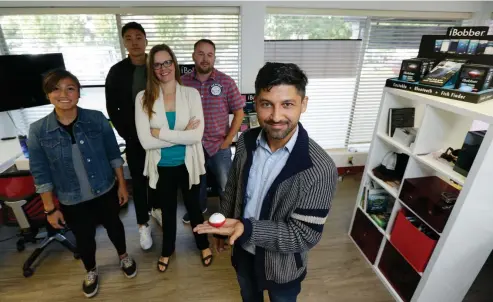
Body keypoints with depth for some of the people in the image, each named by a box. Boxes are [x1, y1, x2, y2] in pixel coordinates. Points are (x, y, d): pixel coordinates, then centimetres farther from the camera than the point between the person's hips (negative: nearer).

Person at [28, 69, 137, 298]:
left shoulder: (96, 119, -14)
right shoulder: (38, 131, -13)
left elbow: (114, 154, -4)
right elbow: (40, 174, -6)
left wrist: (122, 184, -1)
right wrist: (50, 209, -3)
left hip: (106, 191, 0)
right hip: (72, 201, 0)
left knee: (113, 225, 22)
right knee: (84, 237, 21)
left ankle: (124, 257, 52)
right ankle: (91, 271, 51)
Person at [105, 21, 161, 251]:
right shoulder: (116, 72, -1)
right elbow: (112, 109, 1)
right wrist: (128, 134, -7)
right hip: (133, 137, 0)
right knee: (138, 181, 8)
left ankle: (155, 207, 39)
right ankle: (143, 224, 22)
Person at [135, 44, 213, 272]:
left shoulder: (191, 94, -10)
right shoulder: (143, 98, -9)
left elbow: (197, 135, -19)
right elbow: (146, 141, -17)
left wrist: (162, 133, -21)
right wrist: (182, 134, -20)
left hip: (188, 164, -1)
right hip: (162, 166, 1)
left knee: (193, 206, 19)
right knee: (167, 209, 22)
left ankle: (203, 245, 46)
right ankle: (167, 250, 48)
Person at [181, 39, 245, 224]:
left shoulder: (226, 82, -9)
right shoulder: (183, 82, -3)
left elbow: (239, 113, -6)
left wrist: (227, 141, -8)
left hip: (219, 146, -2)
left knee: (225, 185, 13)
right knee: (196, 182, 23)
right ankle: (198, 207, 49)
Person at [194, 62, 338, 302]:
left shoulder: (320, 170, -32)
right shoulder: (246, 141, -16)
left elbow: (304, 235, -26)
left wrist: (247, 229, -37)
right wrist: (223, 226, 7)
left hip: (282, 265, -4)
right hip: (244, 252, 4)